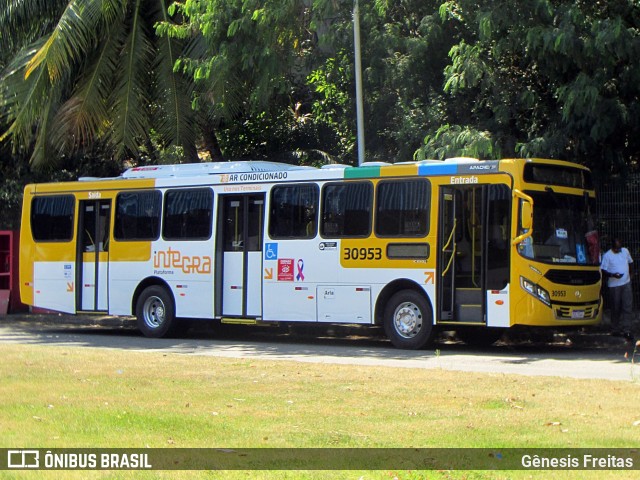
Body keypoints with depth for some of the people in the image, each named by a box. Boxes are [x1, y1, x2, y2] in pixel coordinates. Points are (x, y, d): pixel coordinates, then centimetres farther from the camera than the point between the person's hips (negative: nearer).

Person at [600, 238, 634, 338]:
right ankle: (615, 329, 16)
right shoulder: (607, 256, -8)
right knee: (616, 308, 3)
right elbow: (603, 271, -10)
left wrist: (629, 274, 14)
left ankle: (626, 330, -3)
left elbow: (630, 262, 21)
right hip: (614, 285, -3)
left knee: (627, 307, -4)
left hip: (626, 284, 4)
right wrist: (613, 275, -24)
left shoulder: (625, 251, 6)